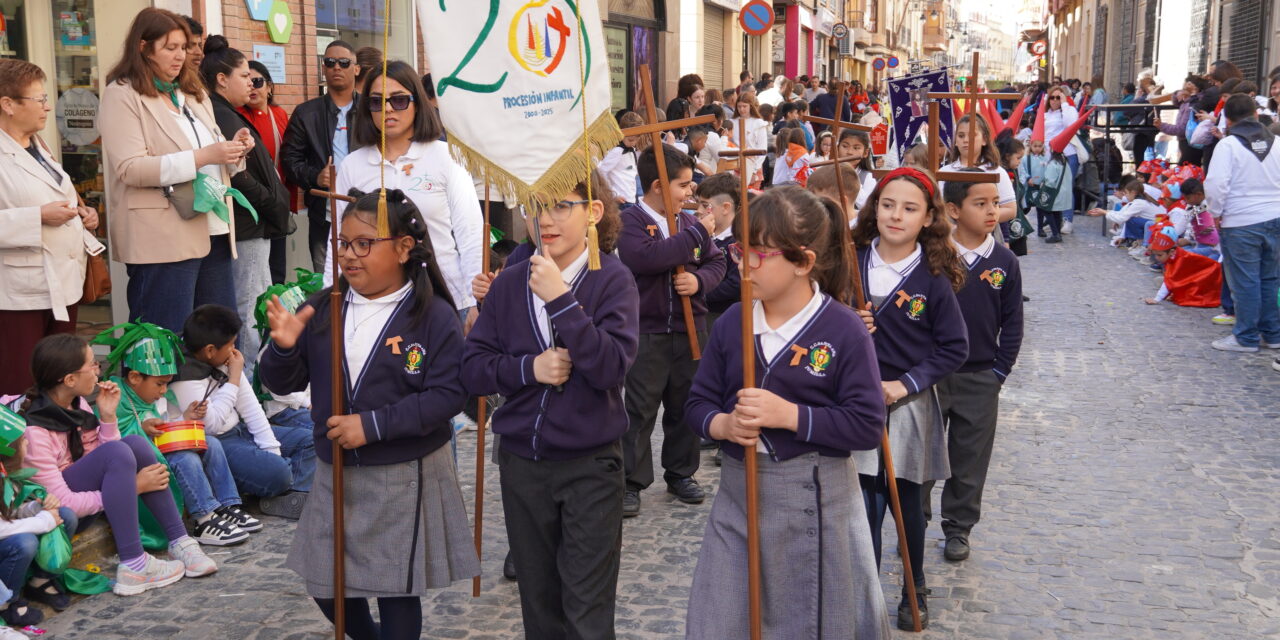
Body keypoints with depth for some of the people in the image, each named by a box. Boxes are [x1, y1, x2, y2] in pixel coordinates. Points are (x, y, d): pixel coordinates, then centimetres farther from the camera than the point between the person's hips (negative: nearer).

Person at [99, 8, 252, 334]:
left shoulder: (193, 92, 20)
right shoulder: (122, 95, -4)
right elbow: (130, 169, -15)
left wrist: (235, 150, 0)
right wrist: (202, 157, -20)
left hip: (214, 231, 7)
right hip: (162, 239, -7)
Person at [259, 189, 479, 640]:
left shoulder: (434, 315, -13)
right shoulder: (322, 309, 0)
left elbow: (448, 395, -18)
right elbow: (283, 384, 3)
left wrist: (374, 425, -24)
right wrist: (283, 348, -19)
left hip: (404, 479, -5)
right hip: (335, 473, 5)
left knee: (397, 589, 8)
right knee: (325, 585, 14)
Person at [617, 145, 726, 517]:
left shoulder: (690, 222, 9)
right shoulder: (631, 221, -9)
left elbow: (717, 262, 13)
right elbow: (645, 258, -27)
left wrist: (700, 279, -11)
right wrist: (697, 233, -21)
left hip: (690, 329, 5)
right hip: (647, 330, -5)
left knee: (685, 405, 13)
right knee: (640, 409, -1)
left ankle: (681, 473, 27)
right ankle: (631, 482, 7)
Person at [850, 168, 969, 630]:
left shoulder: (932, 280, -9)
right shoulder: (852, 263, -3)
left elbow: (955, 348, -6)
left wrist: (907, 384, -14)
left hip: (908, 407, -1)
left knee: (907, 507, 11)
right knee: (863, 508, 5)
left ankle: (915, 592, 32)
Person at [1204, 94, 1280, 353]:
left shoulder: (1228, 145, -10)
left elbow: (1216, 184, -16)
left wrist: (1217, 212, -1)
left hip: (1241, 222, -5)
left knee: (1245, 281, 1)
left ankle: (1246, 337, 7)